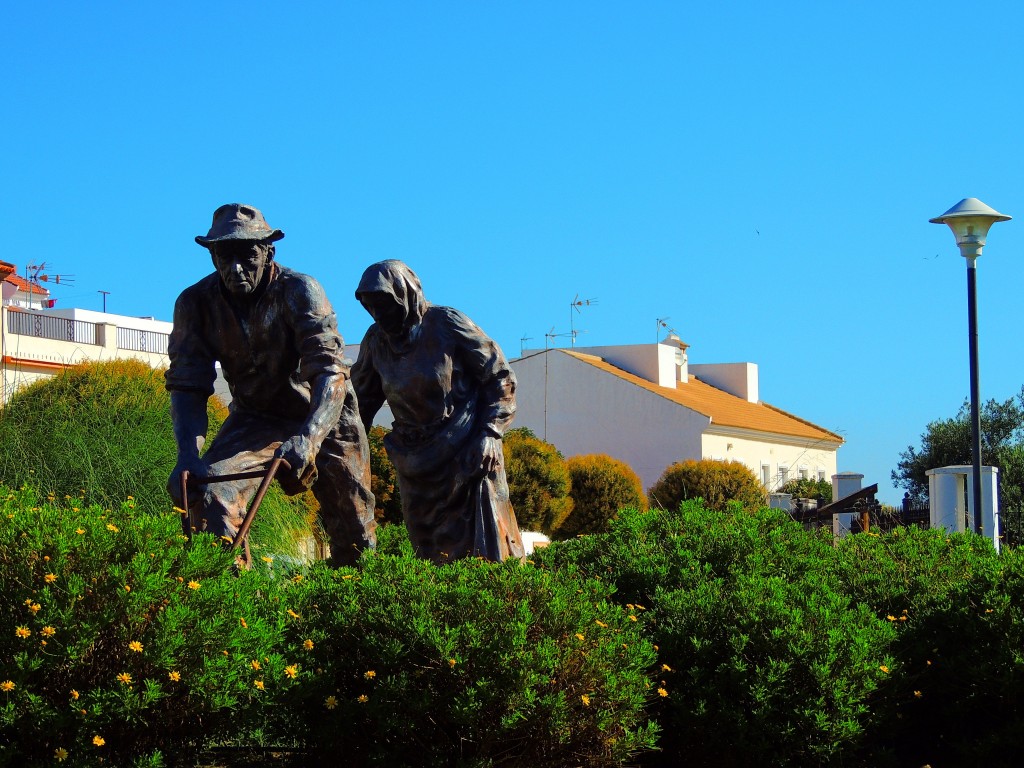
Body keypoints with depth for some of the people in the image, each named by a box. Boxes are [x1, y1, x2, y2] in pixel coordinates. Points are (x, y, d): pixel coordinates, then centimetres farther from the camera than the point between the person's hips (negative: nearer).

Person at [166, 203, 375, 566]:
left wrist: (308, 438, -52)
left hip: (323, 416, -2)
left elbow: (331, 373, -34)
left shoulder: (299, 291, -25)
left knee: (354, 537, 2)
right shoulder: (196, 303, -15)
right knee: (210, 490, -26)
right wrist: (188, 457, -34)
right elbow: (187, 386, -17)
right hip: (255, 418, 2)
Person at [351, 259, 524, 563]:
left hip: (466, 454, -5)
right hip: (415, 459, 5)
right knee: (430, 553, 6)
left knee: (483, 549, -10)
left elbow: (500, 377, -6)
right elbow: (362, 400, 17)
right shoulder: (376, 339, 4)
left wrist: (489, 433, -15)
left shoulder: (447, 324, -10)